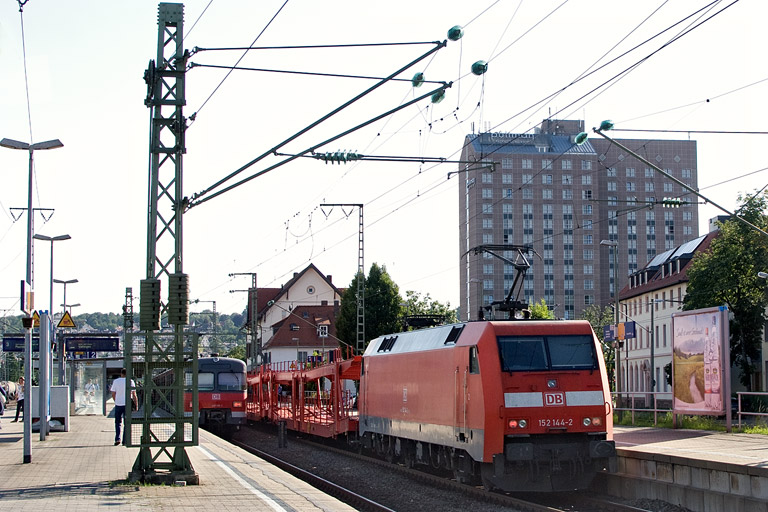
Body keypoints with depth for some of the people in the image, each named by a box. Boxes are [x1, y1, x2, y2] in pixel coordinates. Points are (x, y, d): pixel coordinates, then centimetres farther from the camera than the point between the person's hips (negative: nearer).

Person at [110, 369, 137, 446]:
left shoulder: (116, 381, 1)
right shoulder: (130, 381, -2)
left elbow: (113, 394, 5)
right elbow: (134, 395, -3)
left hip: (118, 404, 1)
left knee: (118, 422, 12)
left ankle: (117, 439, -1)